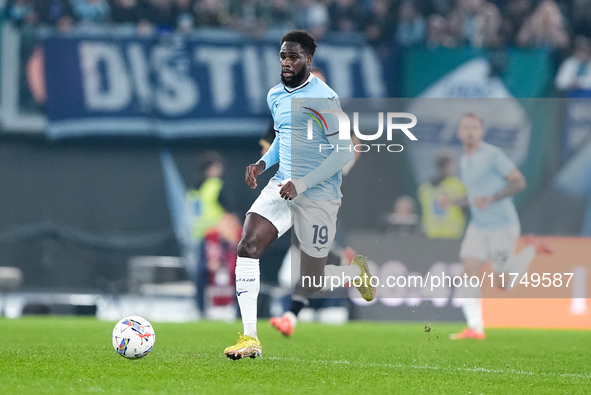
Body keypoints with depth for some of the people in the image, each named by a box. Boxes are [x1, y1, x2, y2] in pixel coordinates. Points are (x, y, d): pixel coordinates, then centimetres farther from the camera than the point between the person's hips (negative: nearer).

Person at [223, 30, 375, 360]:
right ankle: (250, 338, -14)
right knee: (247, 247, -16)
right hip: (283, 186, 6)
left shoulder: (323, 98, -16)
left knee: (311, 285, 1)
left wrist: (302, 184, -22)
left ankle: (357, 271, 36)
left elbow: (344, 151, -17)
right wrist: (263, 163, 5)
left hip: (319, 197, -6)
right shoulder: (276, 96, 8)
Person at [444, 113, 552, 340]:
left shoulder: (493, 155, -12)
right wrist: (454, 202, 7)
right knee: (469, 271, -10)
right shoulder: (465, 161, 13)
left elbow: (519, 182, -15)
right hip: (478, 227, 7)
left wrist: (491, 199, -24)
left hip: (502, 226, -7)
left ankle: (532, 248, 23)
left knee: (505, 282, 0)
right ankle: (475, 328, -11)